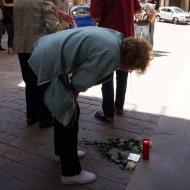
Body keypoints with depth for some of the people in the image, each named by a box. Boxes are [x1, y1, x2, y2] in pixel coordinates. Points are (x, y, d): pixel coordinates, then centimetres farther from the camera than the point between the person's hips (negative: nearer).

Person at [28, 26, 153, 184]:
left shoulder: (116, 37, 6)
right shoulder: (111, 55, -23)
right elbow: (79, 82, -19)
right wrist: (75, 90, 4)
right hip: (50, 63, -10)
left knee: (63, 109, 23)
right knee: (70, 115, -1)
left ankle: (63, 150, 44)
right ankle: (71, 172, 14)